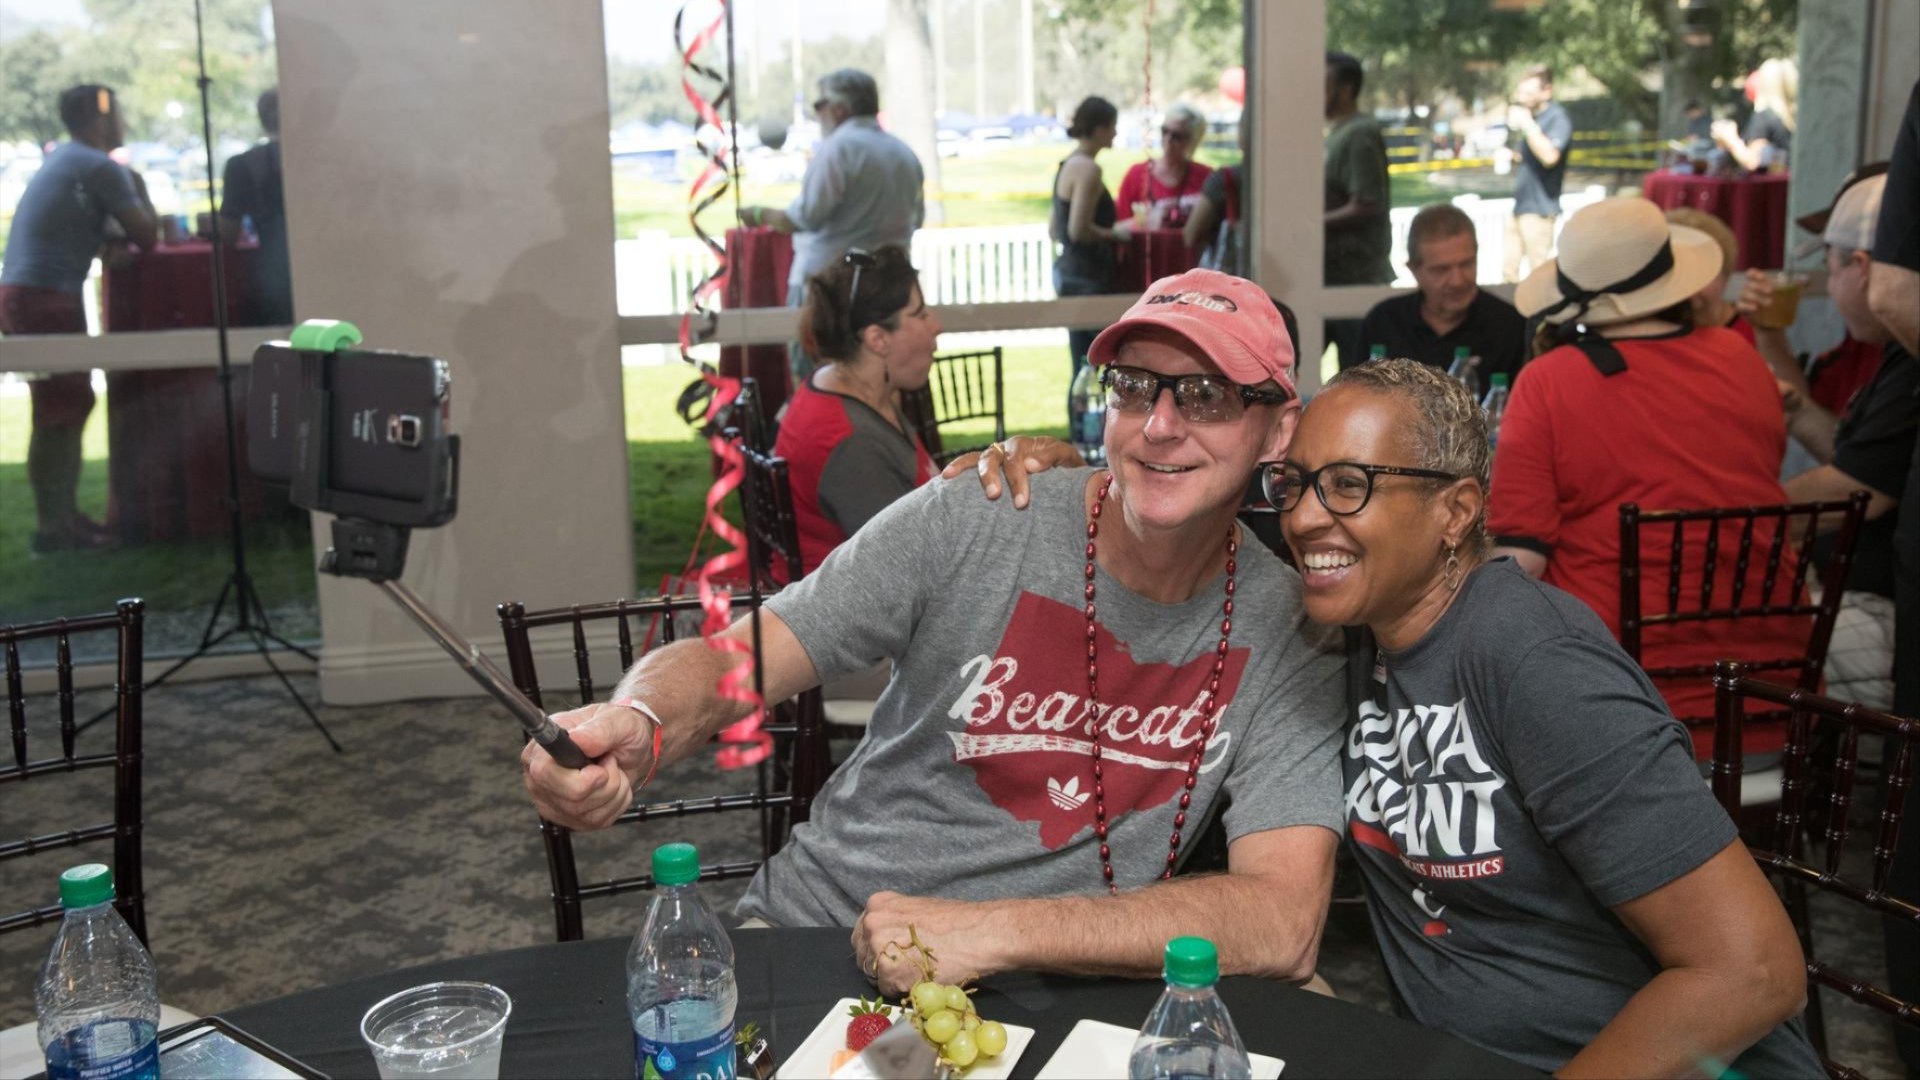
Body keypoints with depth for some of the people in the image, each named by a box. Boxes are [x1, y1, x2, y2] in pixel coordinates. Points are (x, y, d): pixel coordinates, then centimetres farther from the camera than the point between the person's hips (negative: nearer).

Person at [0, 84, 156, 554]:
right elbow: (147, 236, -8)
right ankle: (53, 528, -6)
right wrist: (140, 188, 7)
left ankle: (65, 516, 19)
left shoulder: (63, 160, 19)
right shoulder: (103, 168, -10)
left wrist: (123, 231, 13)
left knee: (70, 406, 14)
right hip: (45, 299, -10)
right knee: (60, 412, -7)